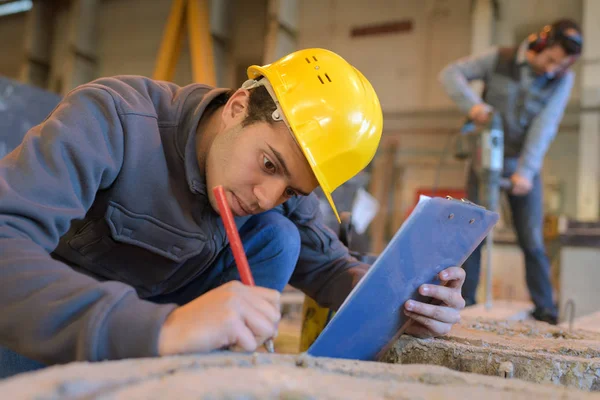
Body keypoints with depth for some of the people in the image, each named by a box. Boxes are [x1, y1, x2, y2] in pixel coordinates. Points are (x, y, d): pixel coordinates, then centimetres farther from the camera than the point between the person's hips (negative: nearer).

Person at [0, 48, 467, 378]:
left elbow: (326, 262, -5)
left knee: (278, 238, -18)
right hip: (51, 319, -3)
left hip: (162, 302, 4)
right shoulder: (113, 119, -32)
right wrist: (159, 327, -57)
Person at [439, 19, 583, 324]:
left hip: (524, 165, 1)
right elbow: (450, 73, -8)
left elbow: (545, 126, -14)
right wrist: (472, 103, -25)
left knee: (532, 240, -2)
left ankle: (545, 309, 8)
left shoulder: (563, 78, -4)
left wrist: (525, 171, -23)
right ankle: (464, 304, 7)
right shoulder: (499, 58, -7)